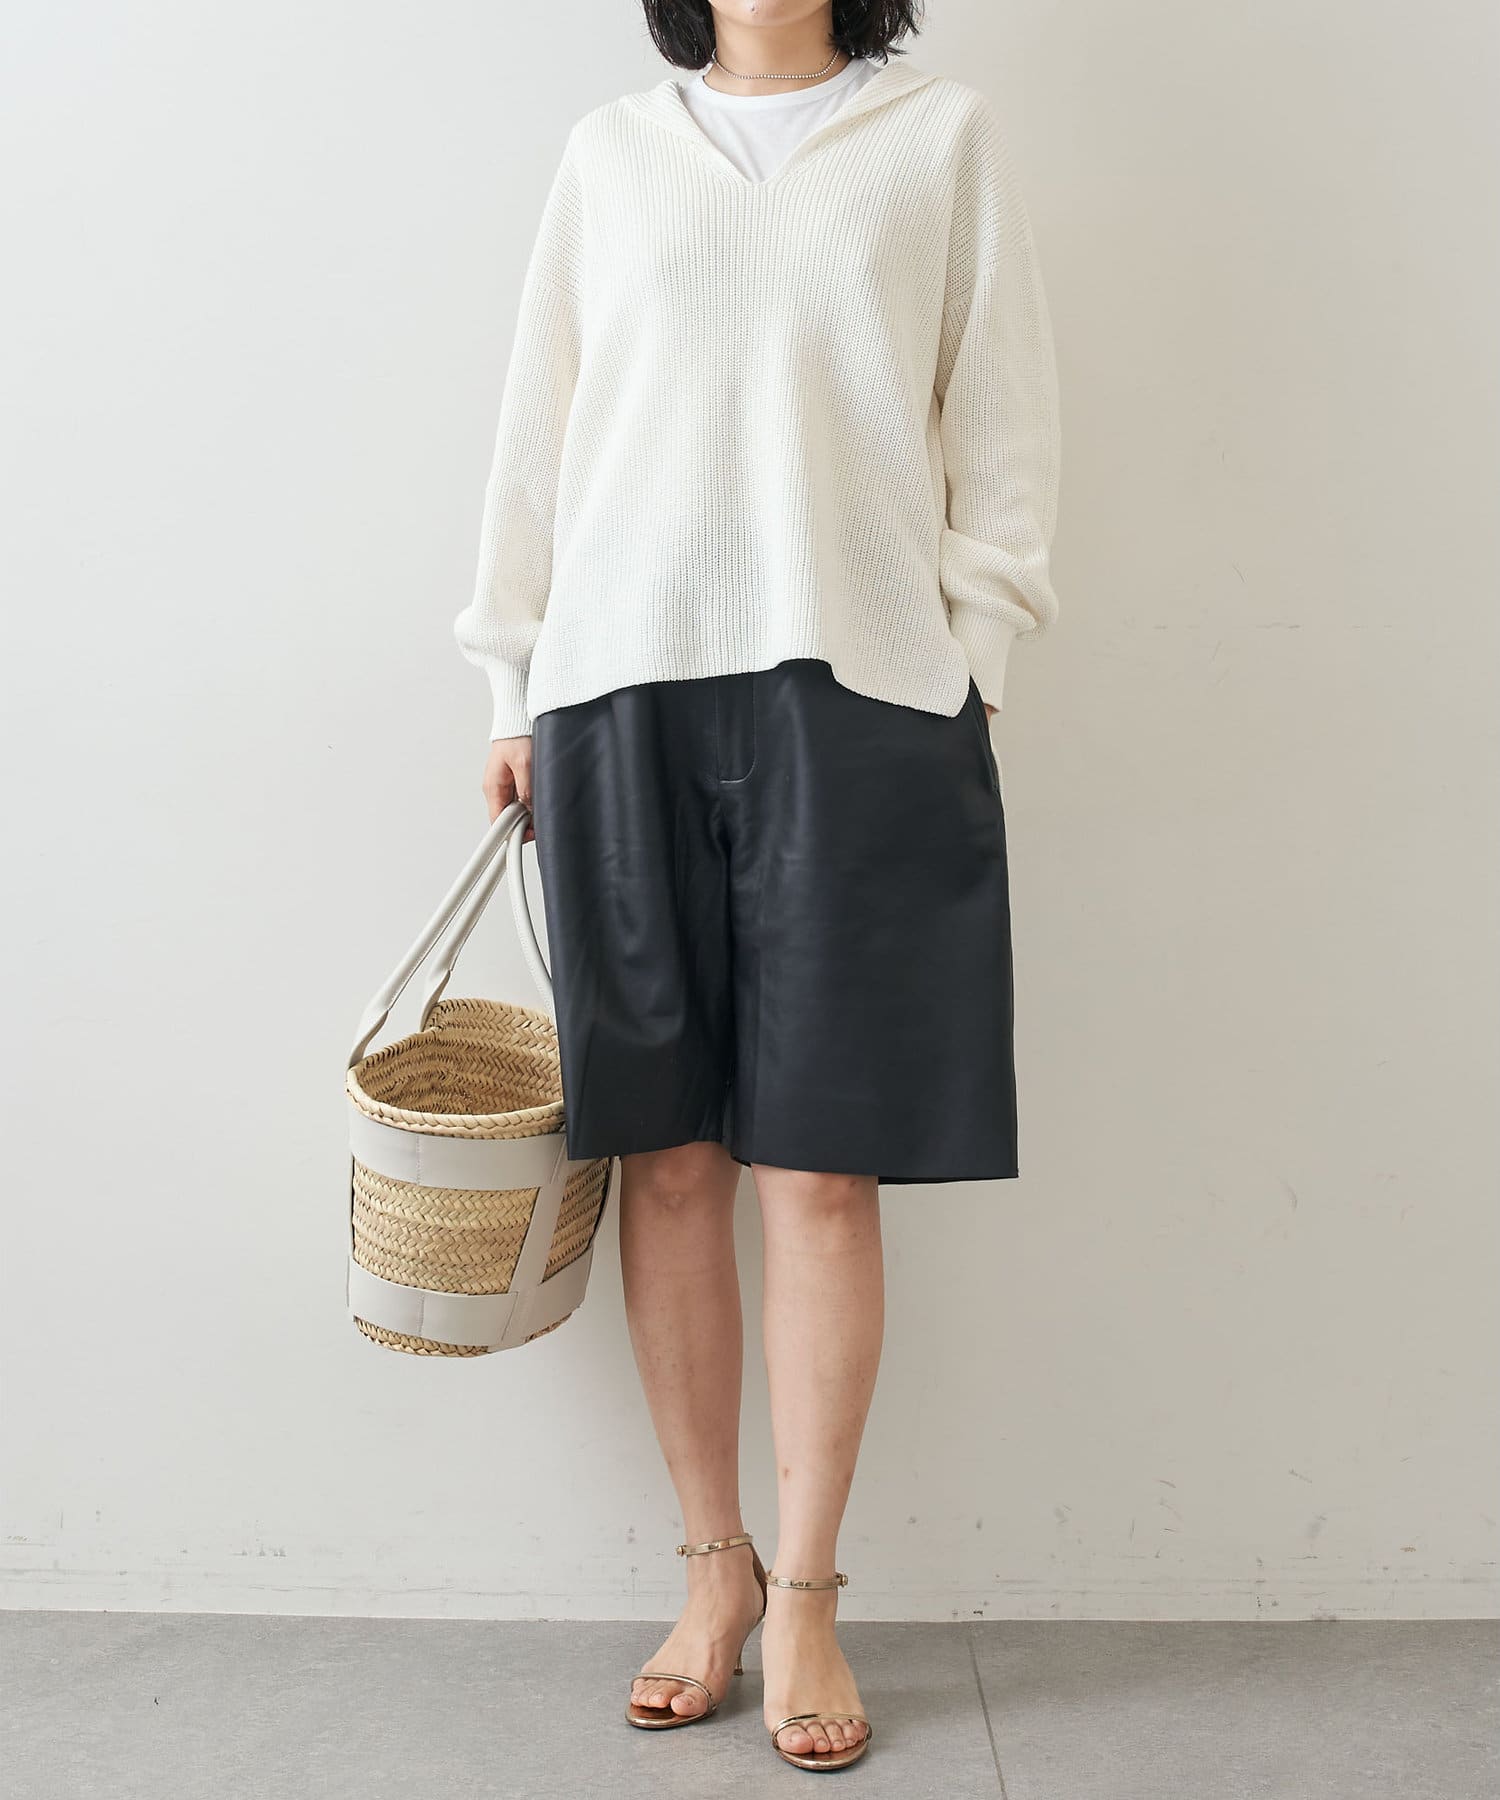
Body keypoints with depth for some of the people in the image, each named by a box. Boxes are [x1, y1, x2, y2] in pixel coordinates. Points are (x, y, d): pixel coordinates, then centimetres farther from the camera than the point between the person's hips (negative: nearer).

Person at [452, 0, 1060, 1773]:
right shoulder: (609, 149, 16)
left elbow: (1002, 420, 9)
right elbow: (542, 422, 16)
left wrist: (969, 652, -1)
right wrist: (515, 686, 11)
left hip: (858, 692, -1)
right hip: (624, 692, 2)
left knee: (819, 1163, -2)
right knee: (668, 1154, 2)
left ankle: (803, 1595, 10)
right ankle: (713, 1566, 16)